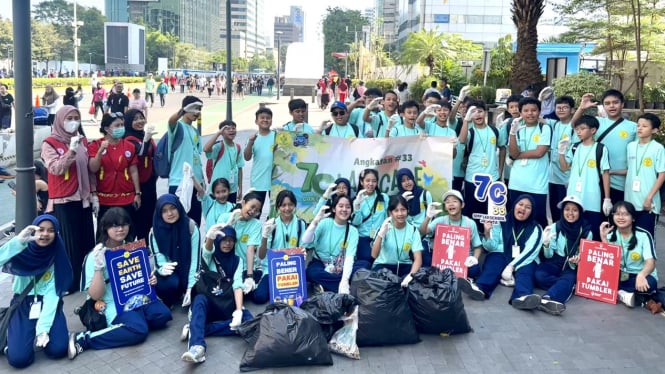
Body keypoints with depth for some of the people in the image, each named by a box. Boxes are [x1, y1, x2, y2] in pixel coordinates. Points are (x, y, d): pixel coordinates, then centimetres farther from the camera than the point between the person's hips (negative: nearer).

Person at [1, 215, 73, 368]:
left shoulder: (57, 256, -8)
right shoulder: (23, 252, -9)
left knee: (58, 349, -21)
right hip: (22, 306, 0)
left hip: (48, 305, 1)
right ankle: (17, 335, 14)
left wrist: (43, 328, -22)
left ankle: (40, 333, 12)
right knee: (18, 358, -20)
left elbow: (52, 293, -13)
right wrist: (18, 241, -44)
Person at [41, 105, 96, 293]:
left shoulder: (83, 141, 11)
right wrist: (71, 150, -27)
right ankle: (68, 284, 6)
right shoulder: (50, 143, -5)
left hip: (83, 199, 6)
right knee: (68, 244, -3)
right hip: (63, 202, -5)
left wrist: (93, 194, 11)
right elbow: (56, 169, -18)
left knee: (87, 242, 10)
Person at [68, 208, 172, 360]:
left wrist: (152, 279, 1)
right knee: (138, 330, -31)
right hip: (116, 305, -5)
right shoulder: (96, 255, -8)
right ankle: (83, 339, -20)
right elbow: (95, 295, -12)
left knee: (163, 314, -23)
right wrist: (98, 268, -25)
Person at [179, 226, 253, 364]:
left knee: (247, 319, -29)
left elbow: (237, 285, -2)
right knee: (200, 298, -36)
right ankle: (197, 347, -55)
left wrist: (239, 311, -21)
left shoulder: (237, 260, 14)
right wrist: (210, 237, -44)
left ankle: (193, 330, -31)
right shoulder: (210, 256, 9)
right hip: (208, 303, -1)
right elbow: (207, 251, -18)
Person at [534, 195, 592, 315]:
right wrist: (546, 244, -22)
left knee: (569, 278, -37)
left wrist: (579, 260, -18)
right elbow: (548, 256, -1)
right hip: (555, 262, 1)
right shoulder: (555, 227, -1)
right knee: (539, 275, -31)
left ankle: (546, 299, -63)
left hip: (573, 267, -1)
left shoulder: (587, 232, -1)